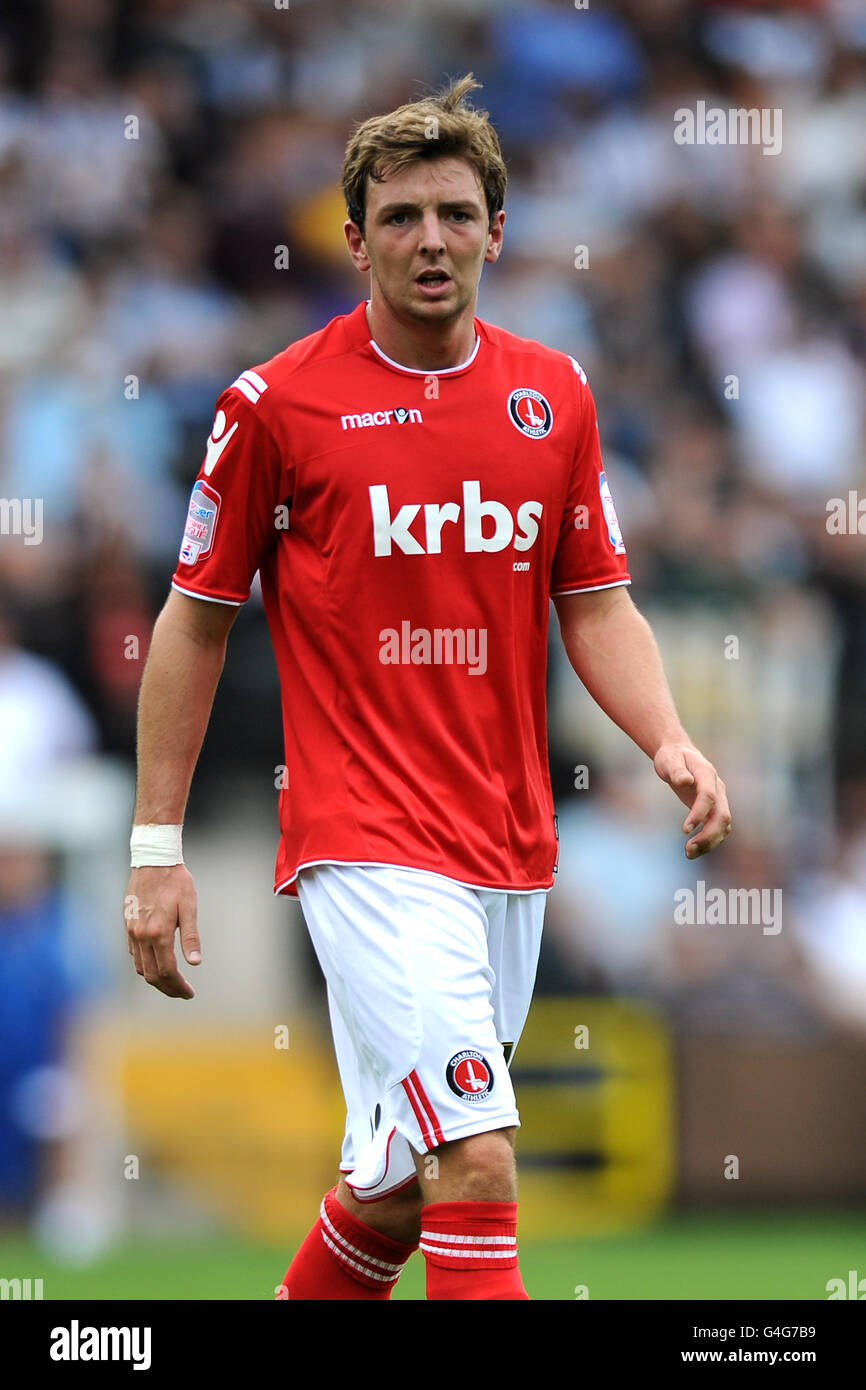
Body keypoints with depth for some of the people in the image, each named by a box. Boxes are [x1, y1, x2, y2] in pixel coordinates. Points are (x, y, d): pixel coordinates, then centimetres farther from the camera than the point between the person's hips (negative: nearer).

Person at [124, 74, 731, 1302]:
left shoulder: (555, 394, 7)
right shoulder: (276, 404, -5)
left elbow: (595, 604, 13)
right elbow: (195, 620, 2)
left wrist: (669, 741, -7)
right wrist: (156, 848, -1)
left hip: (510, 851, 5)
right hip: (364, 841, -5)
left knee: (400, 1190, 14)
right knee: (477, 1166, -20)